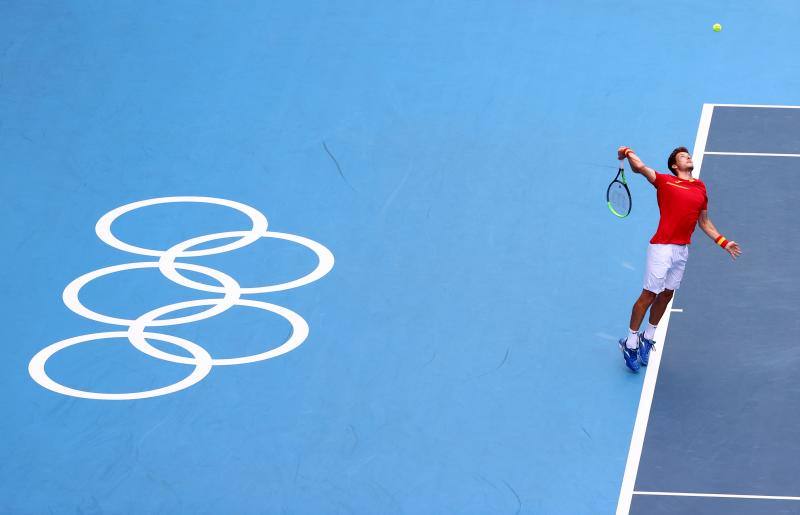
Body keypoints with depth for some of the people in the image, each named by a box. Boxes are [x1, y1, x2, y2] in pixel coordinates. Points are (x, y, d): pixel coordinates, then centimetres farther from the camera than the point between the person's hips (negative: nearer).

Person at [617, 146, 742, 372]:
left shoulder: (700, 188, 14)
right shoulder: (664, 181, -2)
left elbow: (704, 221, 22)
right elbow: (640, 168, -15)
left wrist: (723, 242, 18)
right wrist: (628, 154, -32)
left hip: (682, 250, 6)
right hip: (661, 248, -6)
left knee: (666, 294, 13)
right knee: (649, 294, -3)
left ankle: (647, 338, 30)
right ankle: (630, 342, 9)